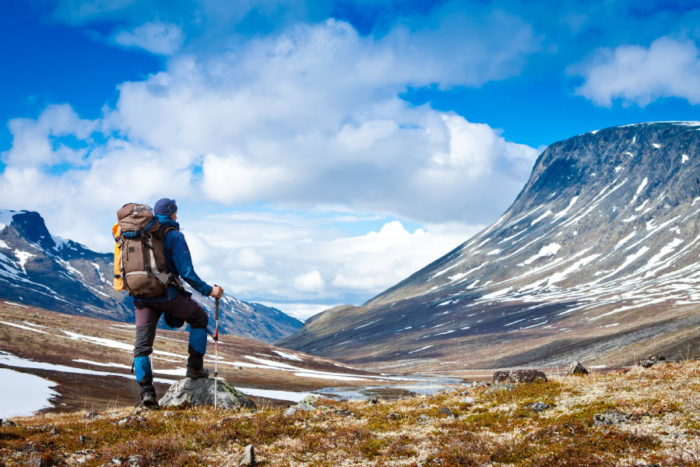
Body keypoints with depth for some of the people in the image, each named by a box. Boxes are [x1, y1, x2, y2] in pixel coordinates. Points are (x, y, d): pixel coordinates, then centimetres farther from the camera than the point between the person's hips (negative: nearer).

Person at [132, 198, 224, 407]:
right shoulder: (174, 235, -6)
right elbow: (186, 271, -13)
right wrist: (208, 290, -6)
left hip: (142, 295, 5)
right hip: (167, 294, -5)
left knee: (142, 345, 5)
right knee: (199, 318, 20)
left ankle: (146, 390, -8)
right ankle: (195, 367, 16)